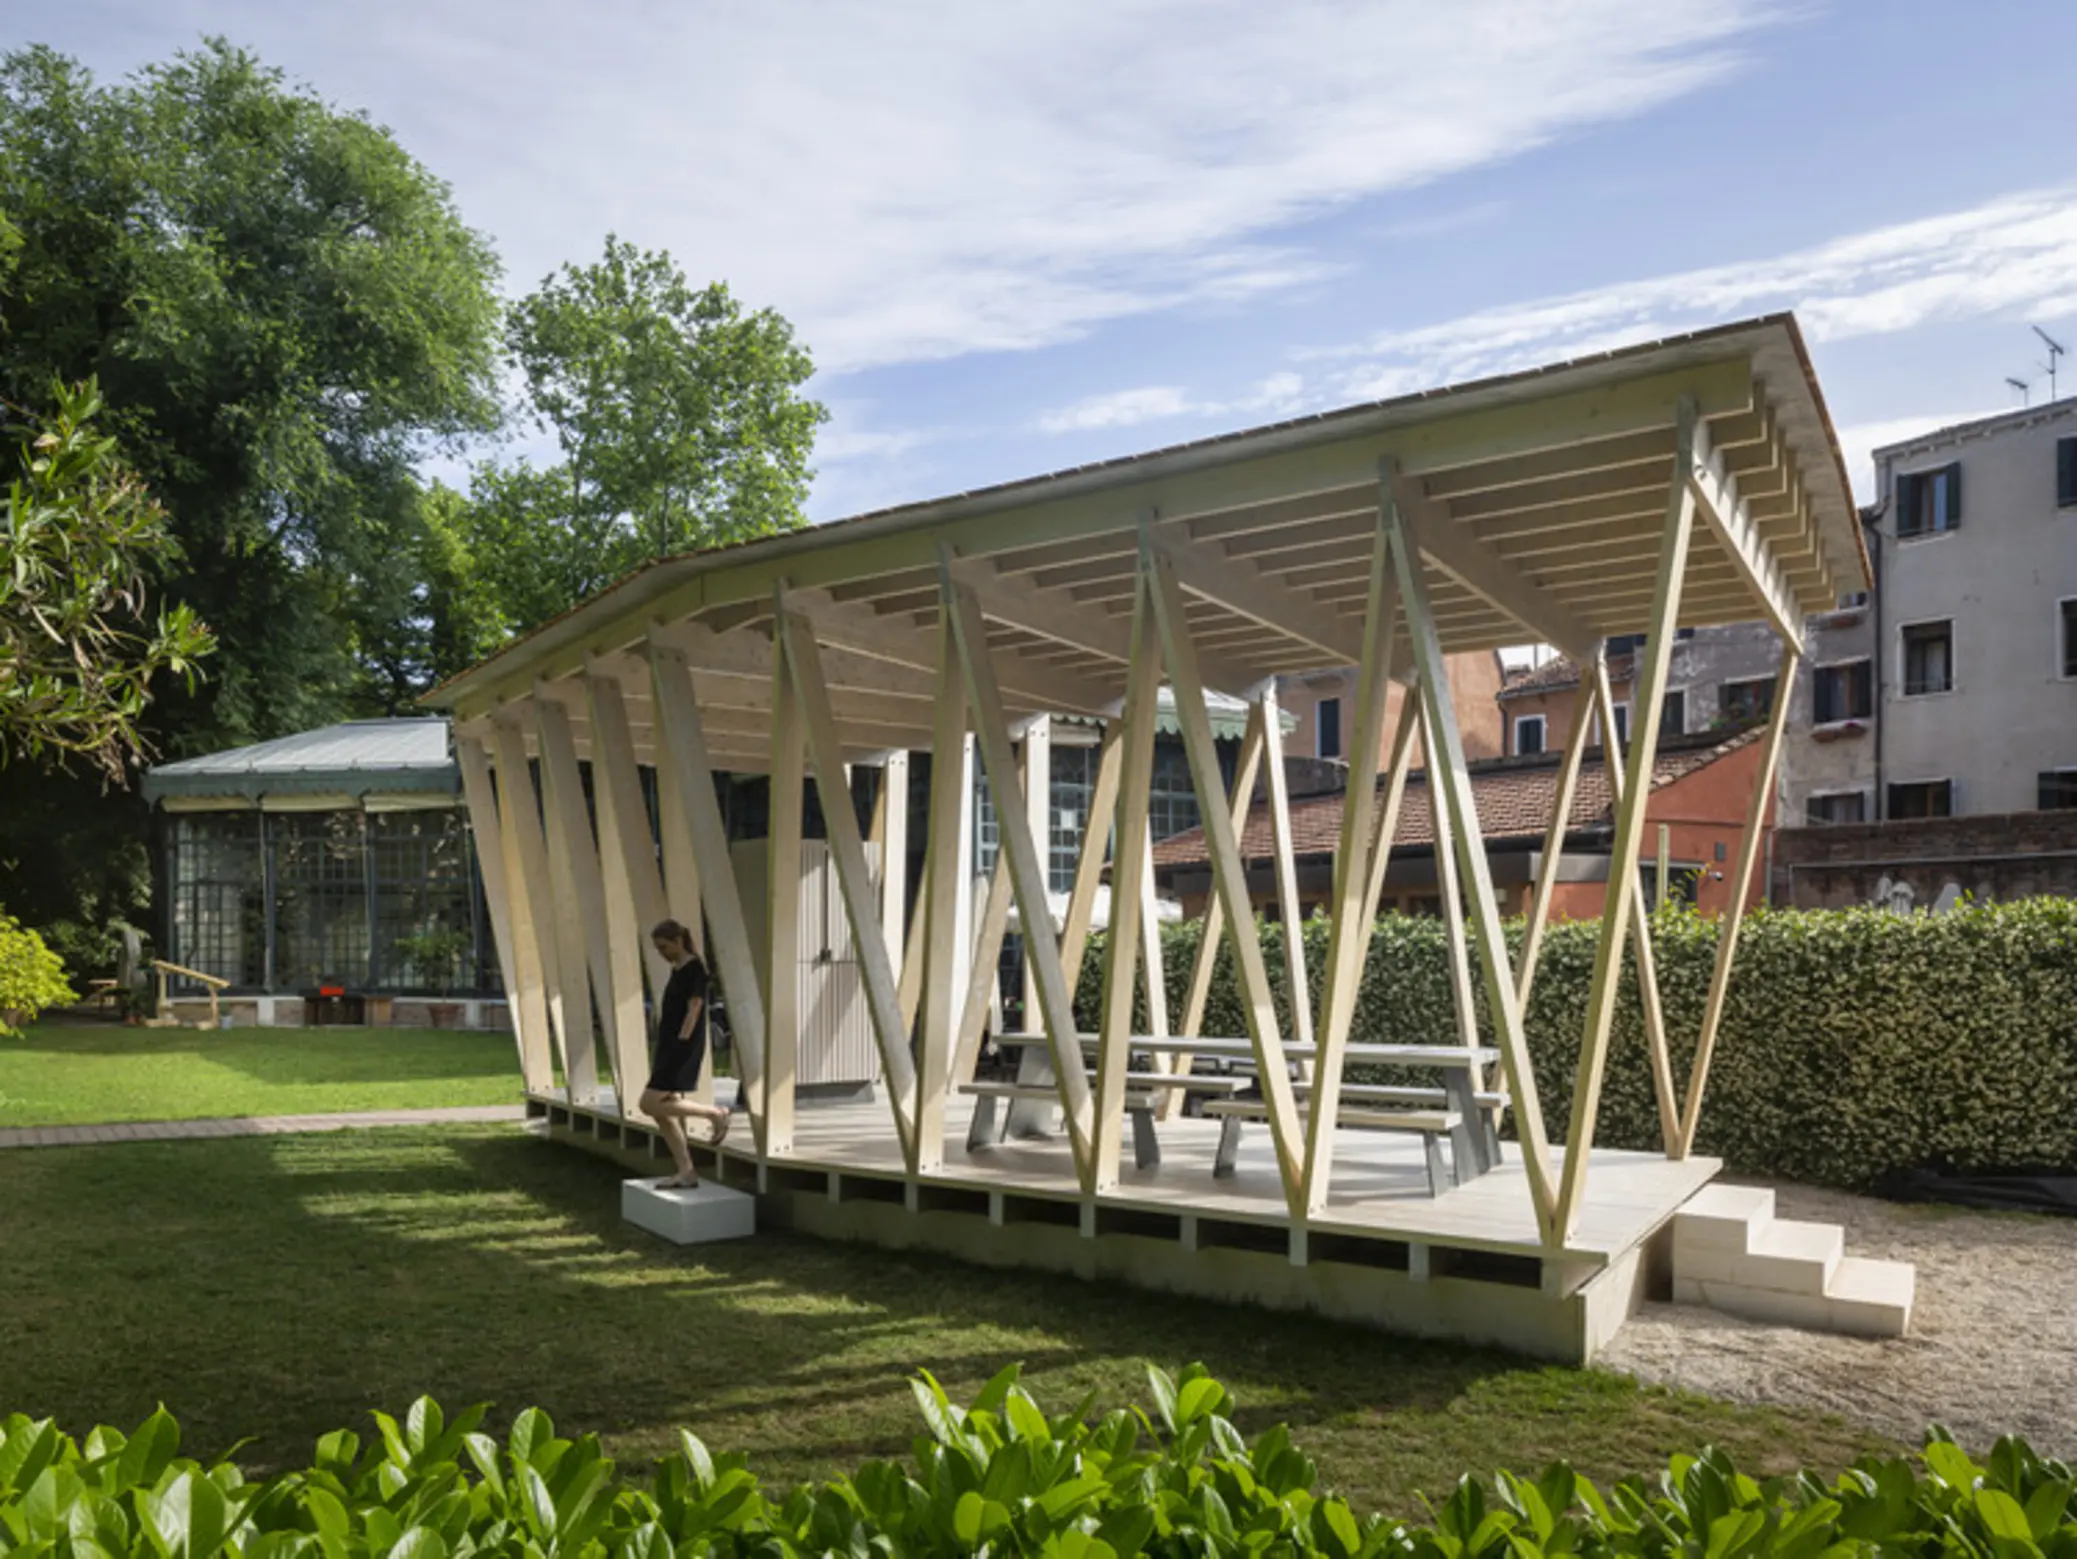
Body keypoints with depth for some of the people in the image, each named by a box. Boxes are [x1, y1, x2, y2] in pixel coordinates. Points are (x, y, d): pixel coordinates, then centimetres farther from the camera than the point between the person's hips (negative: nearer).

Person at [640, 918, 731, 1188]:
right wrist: (661, 1051, 16)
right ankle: (687, 1172, 10)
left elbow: (693, 1011, -17)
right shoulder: (676, 971, 15)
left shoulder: (695, 970, -12)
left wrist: (681, 1043, -20)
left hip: (682, 1048, -9)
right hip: (669, 1047, 9)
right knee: (664, 1111, 6)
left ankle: (715, 1114, -2)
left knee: (650, 1104, -13)